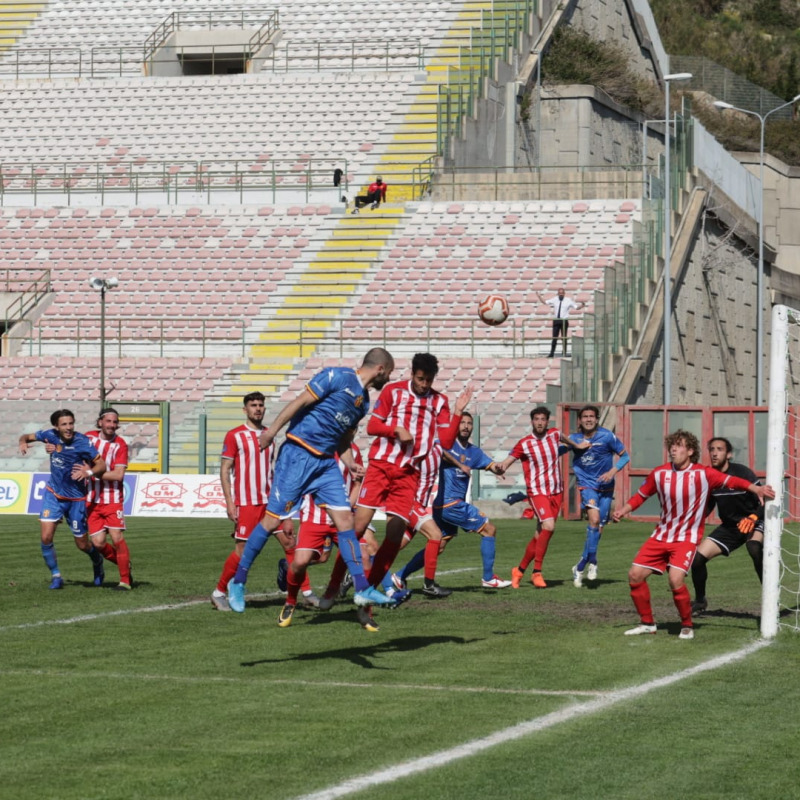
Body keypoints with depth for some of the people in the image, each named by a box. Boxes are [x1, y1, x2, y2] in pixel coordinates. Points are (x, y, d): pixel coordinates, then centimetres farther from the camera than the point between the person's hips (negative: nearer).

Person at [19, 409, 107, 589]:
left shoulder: (82, 442, -19)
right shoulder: (51, 435, -7)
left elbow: (101, 465, -19)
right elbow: (28, 436, 7)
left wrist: (89, 472, -40)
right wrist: (23, 442, -17)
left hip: (76, 498, -3)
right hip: (53, 493, 3)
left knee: (82, 544, 7)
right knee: (46, 537, -13)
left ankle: (97, 562, 41)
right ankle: (55, 575, 6)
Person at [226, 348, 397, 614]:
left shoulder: (364, 401, 16)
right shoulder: (337, 377, -9)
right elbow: (300, 402, -12)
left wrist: (350, 464, 7)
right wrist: (272, 430, -16)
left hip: (326, 462, 8)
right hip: (298, 454, -8)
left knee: (345, 518, -2)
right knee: (273, 520, -5)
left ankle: (362, 589, -1)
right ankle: (238, 582, 7)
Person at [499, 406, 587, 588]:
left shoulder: (554, 434, 3)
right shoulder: (524, 444, -10)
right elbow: (506, 462, -11)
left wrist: (576, 445, 44)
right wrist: (501, 468, -34)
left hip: (556, 491, 5)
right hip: (537, 492, -5)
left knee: (540, 534, 4)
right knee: (548, 527, -24)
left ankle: (520, 570, 19)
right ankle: (537, 572, -17)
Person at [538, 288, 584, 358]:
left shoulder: (568, 300, 0)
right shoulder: (554, 300, 6)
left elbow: (576, 307, 2)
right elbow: (545, 302, 15)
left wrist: (582, 305, -16)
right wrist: (539, 297, 7)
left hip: (564, 321, -2)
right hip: (556, 321, 2)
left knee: (564, 338, 5)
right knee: (554, 338, 2)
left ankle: (564, 353, 13)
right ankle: (551, 353, 6)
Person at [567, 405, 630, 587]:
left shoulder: (606, 436, -8)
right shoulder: (573, 439, -2)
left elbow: (625, 456, -1)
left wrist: (613, 471, -14)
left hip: (605, 487, 1)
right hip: (587, 485, -1)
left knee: (598, 528, 4)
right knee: (594, 519, -24)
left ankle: (580, 567, 18)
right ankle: (591, 562, -13)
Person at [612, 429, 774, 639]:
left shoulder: (703, 474, -11)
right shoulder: (659, 473, 0)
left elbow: (731, 481, -18)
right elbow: (641, 495, 12)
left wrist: (755, 488, -32)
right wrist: (622, 511, -2)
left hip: (687, 538, -5)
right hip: (661, 535, 5)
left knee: (676, 579, -24)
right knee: (635, 575, -1)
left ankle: (687, 626, -3)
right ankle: (647, 623, 18)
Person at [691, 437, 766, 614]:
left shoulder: (742, 473, -20)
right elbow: (707, 506, 12)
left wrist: (753, 518, -39)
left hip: (753, 523, -6)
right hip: (729, 526, 6)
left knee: (755, 548, -38)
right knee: (697, 557, -4)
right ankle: (700, 601, 21)